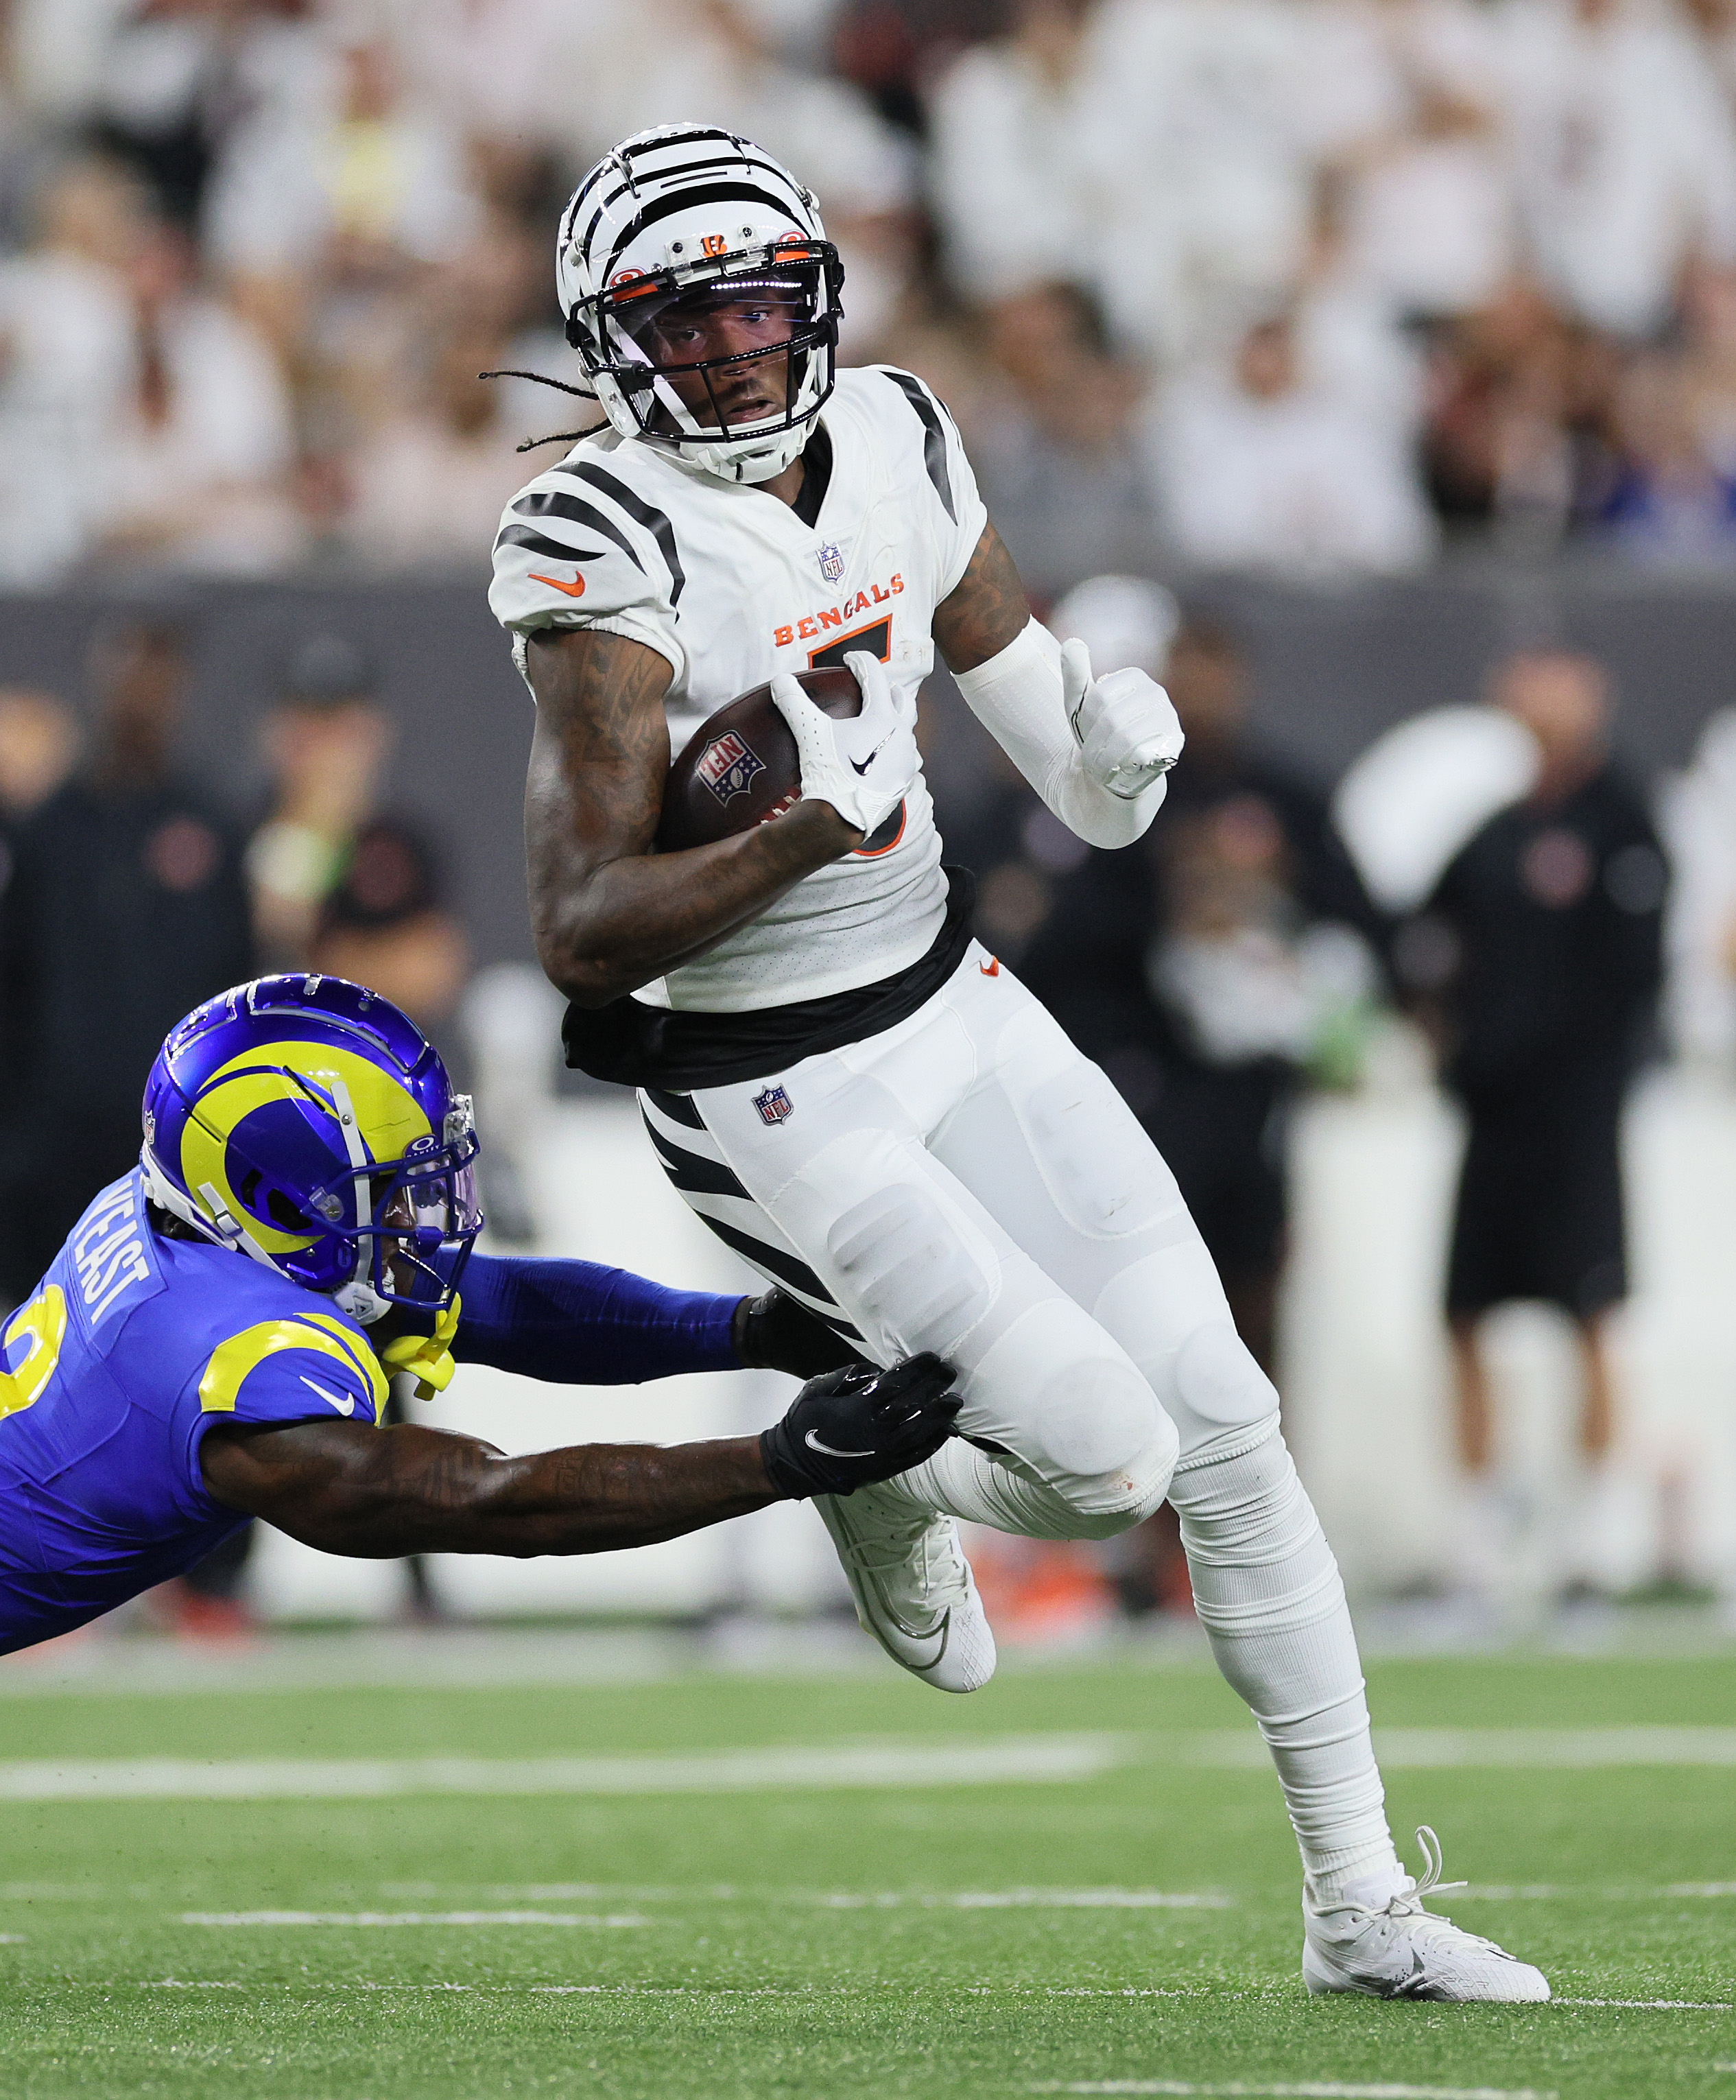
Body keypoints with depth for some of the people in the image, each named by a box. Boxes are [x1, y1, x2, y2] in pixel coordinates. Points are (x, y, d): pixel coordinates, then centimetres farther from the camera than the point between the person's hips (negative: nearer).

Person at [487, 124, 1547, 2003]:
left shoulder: (892, 446, -1)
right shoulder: (607, 553, -21)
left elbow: (1047, 733, 11)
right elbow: (580, 933, -25)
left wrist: (1113, 748, -12)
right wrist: (807, 834, -37)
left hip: (952, 1003, 7)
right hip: (775, 1098, -7)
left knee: (1229, 1430, 3)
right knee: (1107, 1456, -13)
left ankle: (1359, 1911, 12)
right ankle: (879, 1478, 24)